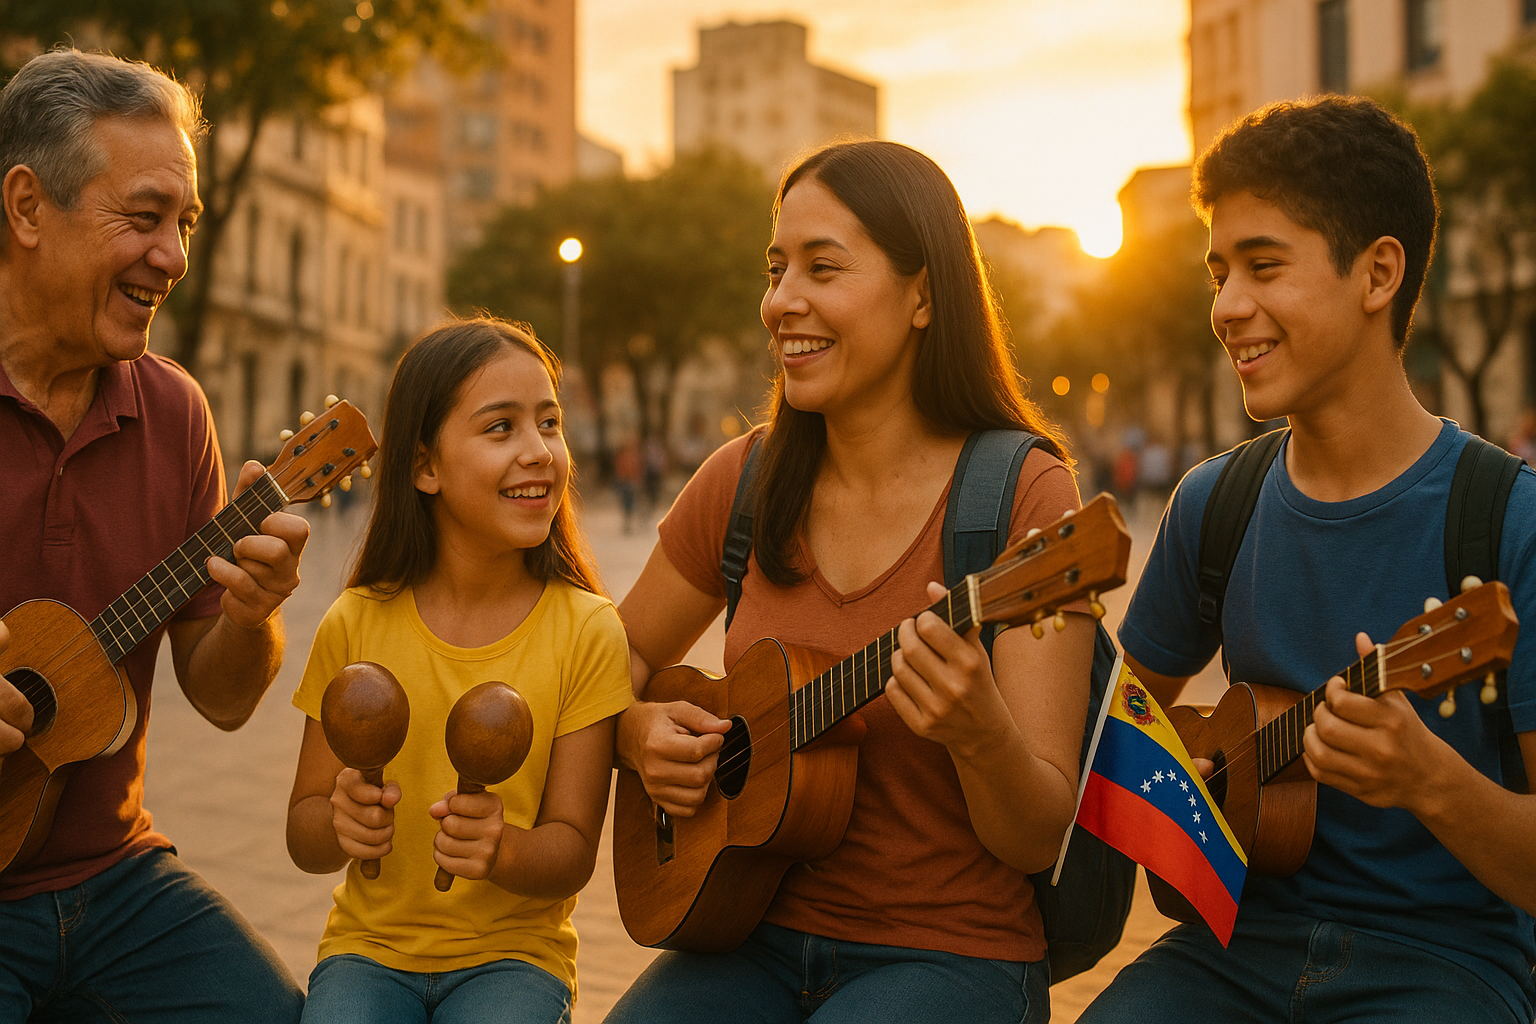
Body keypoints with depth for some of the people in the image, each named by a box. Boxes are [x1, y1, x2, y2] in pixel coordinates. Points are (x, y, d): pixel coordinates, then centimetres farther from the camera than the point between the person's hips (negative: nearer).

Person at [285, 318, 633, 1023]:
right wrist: (338, 823, -19)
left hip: (513, 954, -1)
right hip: (370, 946, 1)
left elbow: (573, 851, -6)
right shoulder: (355, 626, -3)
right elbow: (303, 838, 3)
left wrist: (500, 851, -26)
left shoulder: (587, 633, -6)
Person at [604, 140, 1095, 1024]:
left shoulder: (1021, 495, -11)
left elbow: (1037, 839, -13)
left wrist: (980, 734, -33)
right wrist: (639, 734, -5)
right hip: (756, 929, 4)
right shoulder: (746, 480, 2)